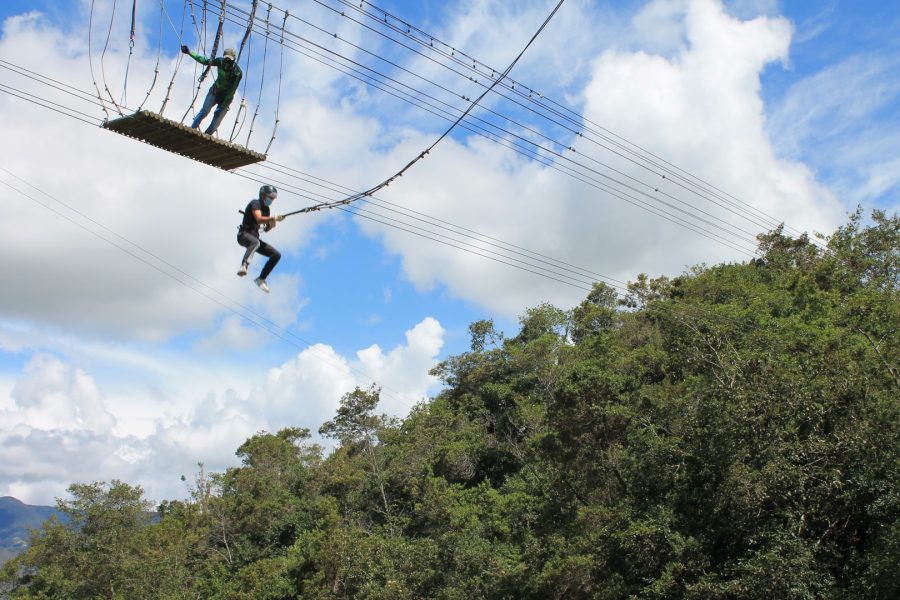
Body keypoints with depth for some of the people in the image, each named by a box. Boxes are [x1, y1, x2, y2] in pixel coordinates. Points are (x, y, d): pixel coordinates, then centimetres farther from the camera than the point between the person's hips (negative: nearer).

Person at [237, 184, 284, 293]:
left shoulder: (266, 209, 18)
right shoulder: (255, 203, -6)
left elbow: (266, 229, 20)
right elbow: (259, 219, -25)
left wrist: (271, 224, -2)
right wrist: (274, 218, -30)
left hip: (254, 236, 9)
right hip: (244, 234, -9)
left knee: (276, 255, 1)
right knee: (255, 242, -43)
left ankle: (261, 279, 8)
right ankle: (243, 267, -62)